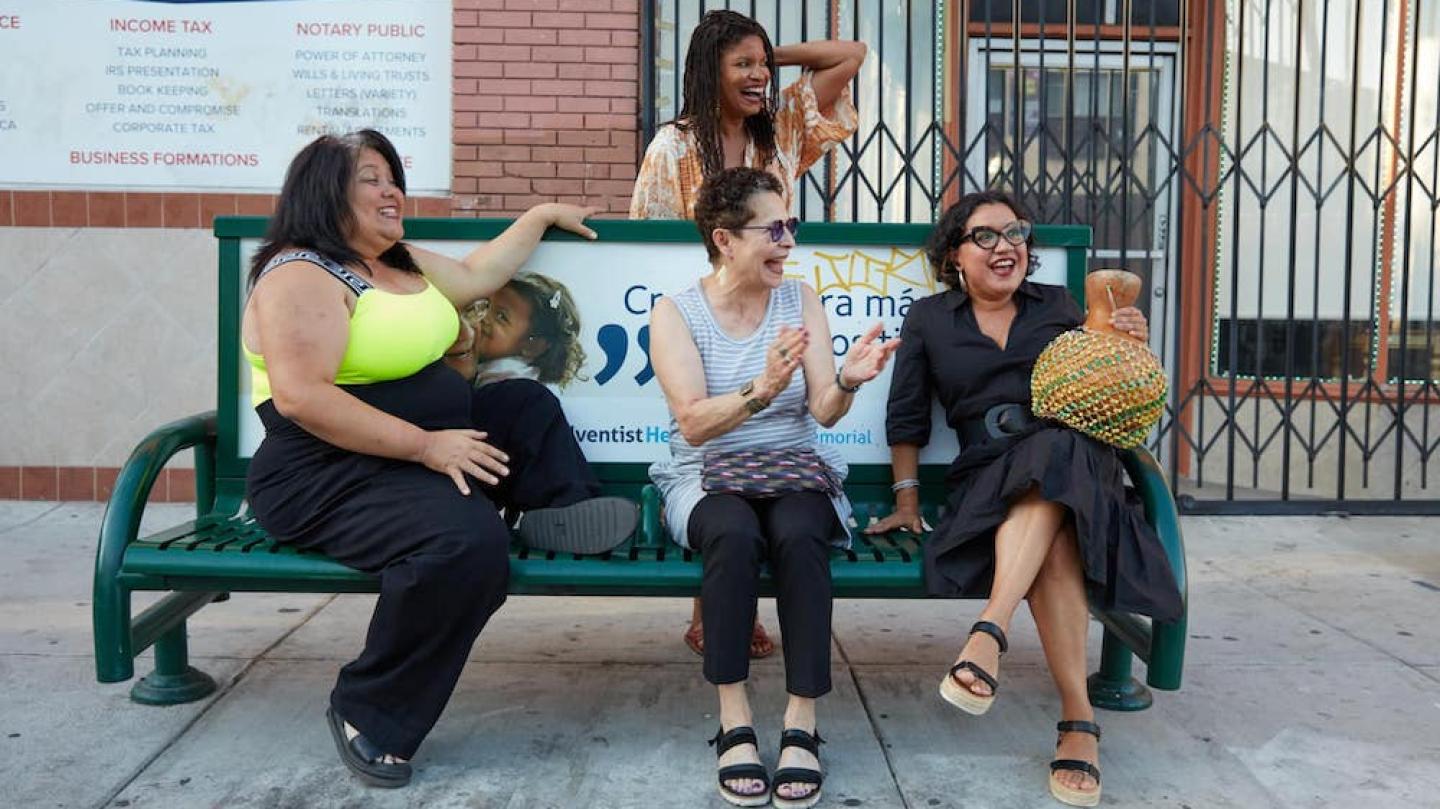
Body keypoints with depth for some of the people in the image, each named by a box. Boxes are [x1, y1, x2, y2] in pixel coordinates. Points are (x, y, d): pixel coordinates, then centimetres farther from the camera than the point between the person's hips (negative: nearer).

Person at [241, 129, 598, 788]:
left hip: (423, 454, 10)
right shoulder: (300, 276, -13)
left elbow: (477, 274, 32)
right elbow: (300, 396, -24)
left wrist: (543, 214, 35)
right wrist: (425, 445, -27)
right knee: (468, 537, -32)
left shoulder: (405, 263, 16)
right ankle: (367, 713, -14)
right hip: (329, 478, -10)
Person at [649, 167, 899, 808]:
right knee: (735, 533, -35)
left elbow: (824, 412, -2)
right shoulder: (675, 312, -2)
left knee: (798, 534, -33)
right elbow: (692, 422, -15)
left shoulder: (800, 300, 6)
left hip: (795, 471, 2)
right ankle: (734, 724, -25)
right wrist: (762, 391, -33)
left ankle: (802, 723, -24)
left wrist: (846, 381, -25)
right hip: (707, 477, -1)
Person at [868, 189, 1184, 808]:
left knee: (1048, 459, -38)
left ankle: (990, 629, -45)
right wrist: (907, 498, 7)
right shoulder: (928, 319, 14)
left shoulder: (1058, 306, 18)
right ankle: (1078, 721, -36)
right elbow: (906, 417, 14)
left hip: (1077, 459, 1)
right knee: (1054, 545, -34)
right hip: (987, 473, 0)